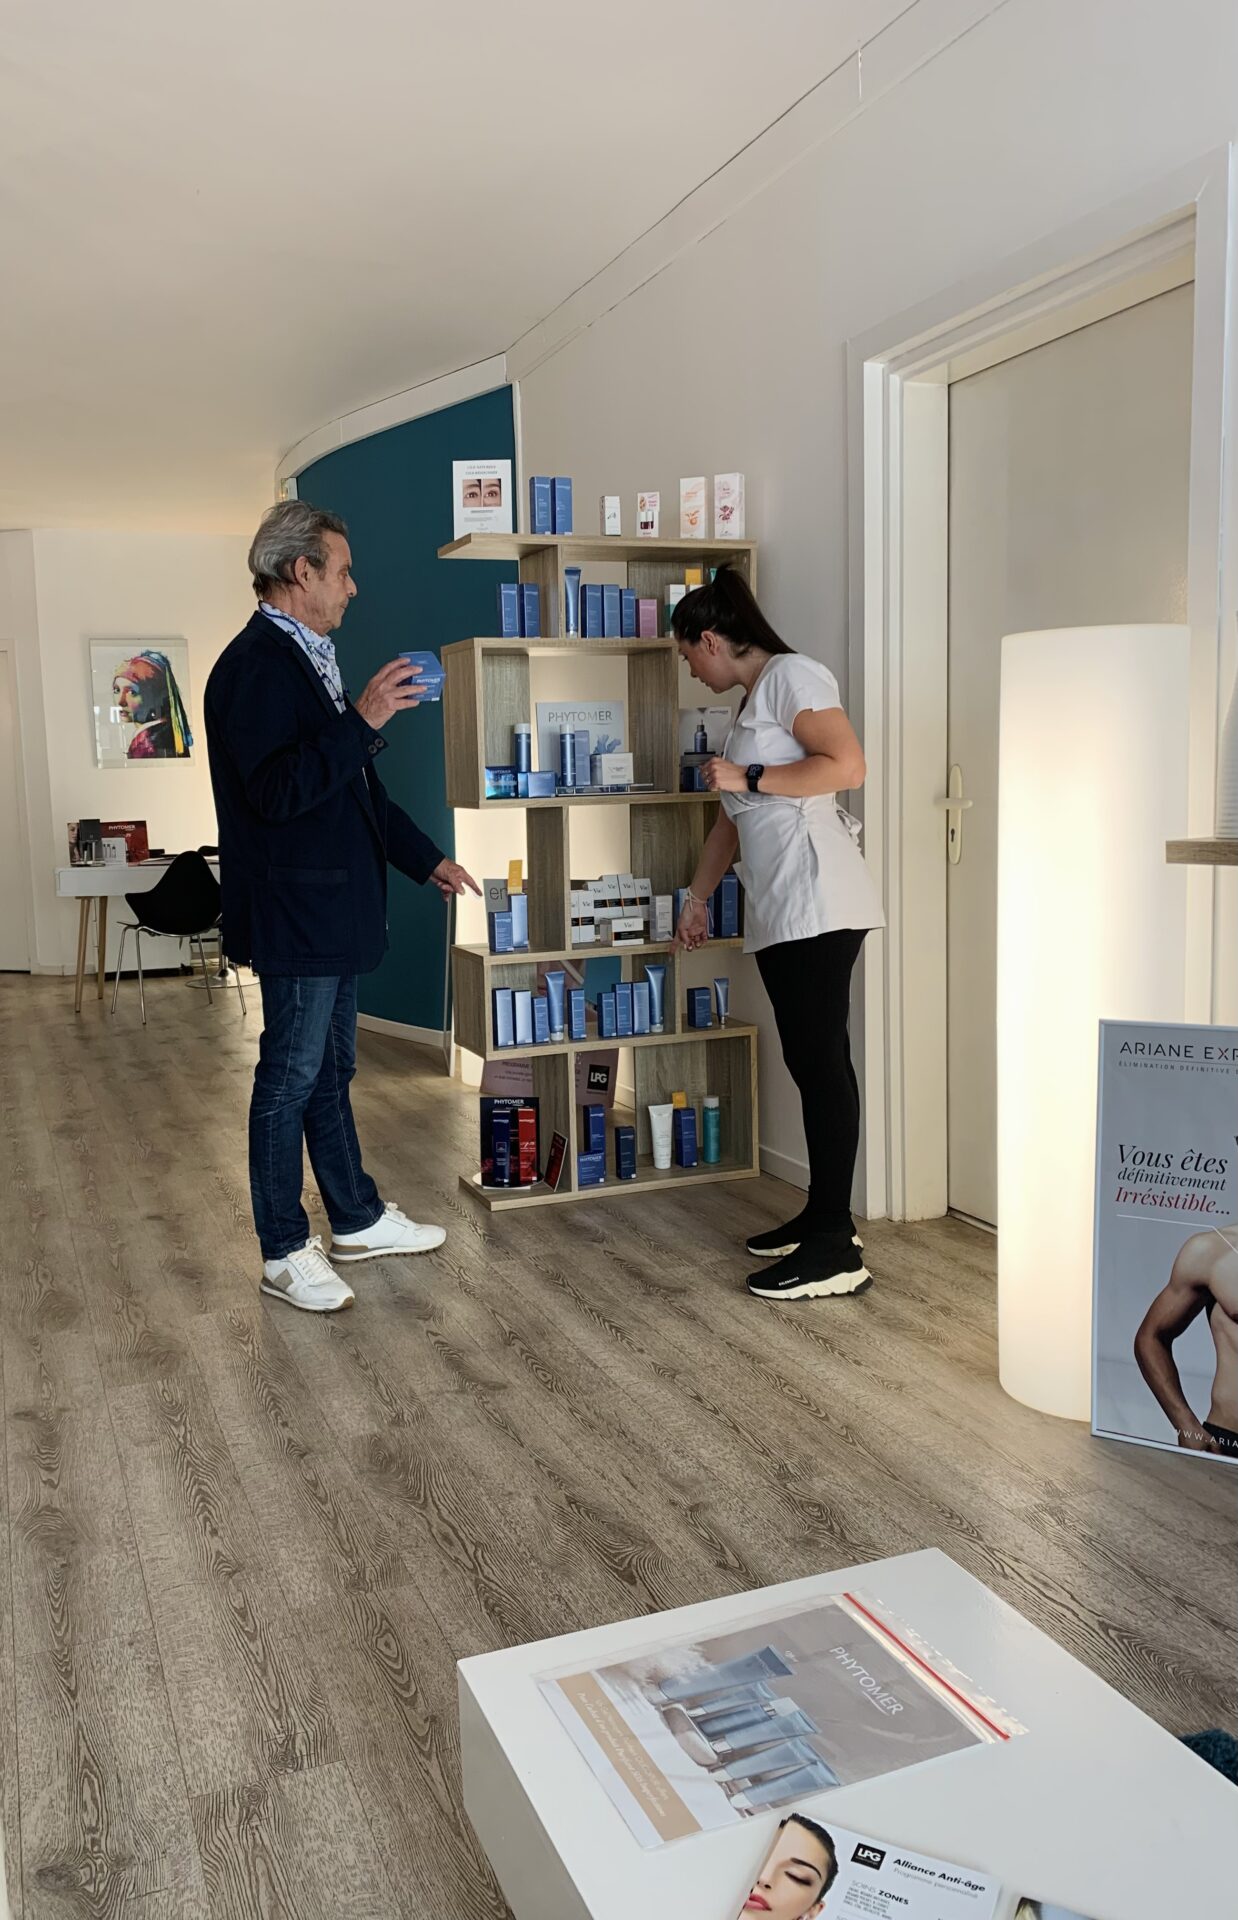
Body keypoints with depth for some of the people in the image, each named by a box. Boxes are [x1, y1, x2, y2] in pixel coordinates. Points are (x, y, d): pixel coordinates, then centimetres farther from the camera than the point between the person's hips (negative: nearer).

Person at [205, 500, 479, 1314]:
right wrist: (363, 720, -29)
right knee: (290, 1079, 1)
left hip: (336, 909, 10)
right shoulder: (256, 665, -15)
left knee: (331, 1069, 17)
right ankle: (285, 1253, 13)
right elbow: (276, 791, -26)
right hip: (293, 913, -10)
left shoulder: (308, 660, 15)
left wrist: (428, 858, 19)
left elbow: (357, 790, 21)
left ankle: (358, 1219, 30)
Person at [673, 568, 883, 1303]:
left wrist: (749, 778, -10)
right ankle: (823, 1218, 17)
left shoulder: (792, 675, -3)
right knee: (808, 1062, 10)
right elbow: (732, 817, 30)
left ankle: (836, 1248, -9)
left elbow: (847, 765, -17)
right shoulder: (753, 703, 24)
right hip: (779, 910, 9)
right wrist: (698, 899, 34)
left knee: (823, 1059, -10)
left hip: (817, 901, -9)